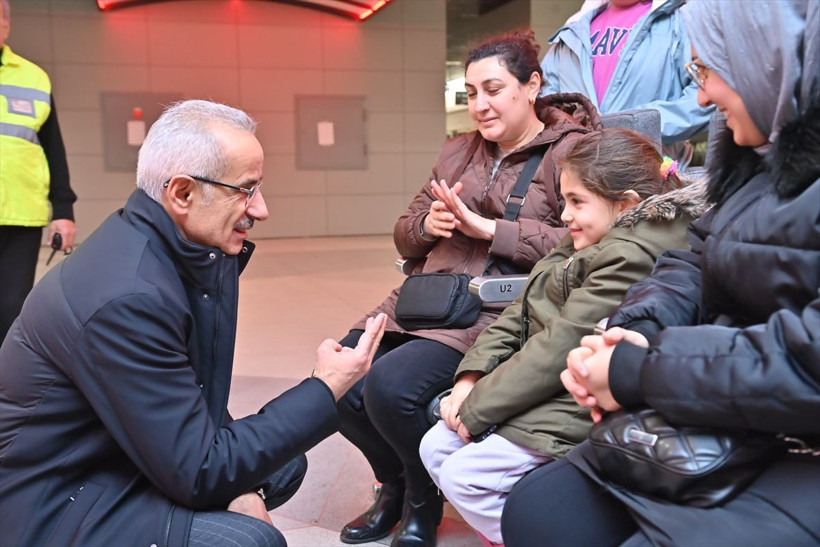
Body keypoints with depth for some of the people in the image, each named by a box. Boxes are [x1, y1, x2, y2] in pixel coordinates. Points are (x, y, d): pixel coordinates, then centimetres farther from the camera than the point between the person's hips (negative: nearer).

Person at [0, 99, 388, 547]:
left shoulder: (201, 252, -4)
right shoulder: (128, 296, -30)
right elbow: (198, 474, -24)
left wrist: (241, 484, -11)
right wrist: (326, 389, -19)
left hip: (140, 460, 9)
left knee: (284, 465, 10)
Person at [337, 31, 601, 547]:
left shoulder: (569, 151, -1)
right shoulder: (458, 150, 19)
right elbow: (405, 236, 21)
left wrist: (487, 228, -17)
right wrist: (427, 224, -3)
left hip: (499, 310, -7)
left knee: (390, 385, -27)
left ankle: (423, 501, 7)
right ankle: (396, 485, 18)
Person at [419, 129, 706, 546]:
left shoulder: (629, 256, -20)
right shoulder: (588, 243, 11)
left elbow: (560, 347, -23)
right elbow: (521, 312, 9)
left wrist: (477, 409, -16)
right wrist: (472, 377, -4)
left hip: (570, 413, -10)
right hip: (536, 393, 10)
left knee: (461, 475, -14)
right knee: (435, 448, 5)